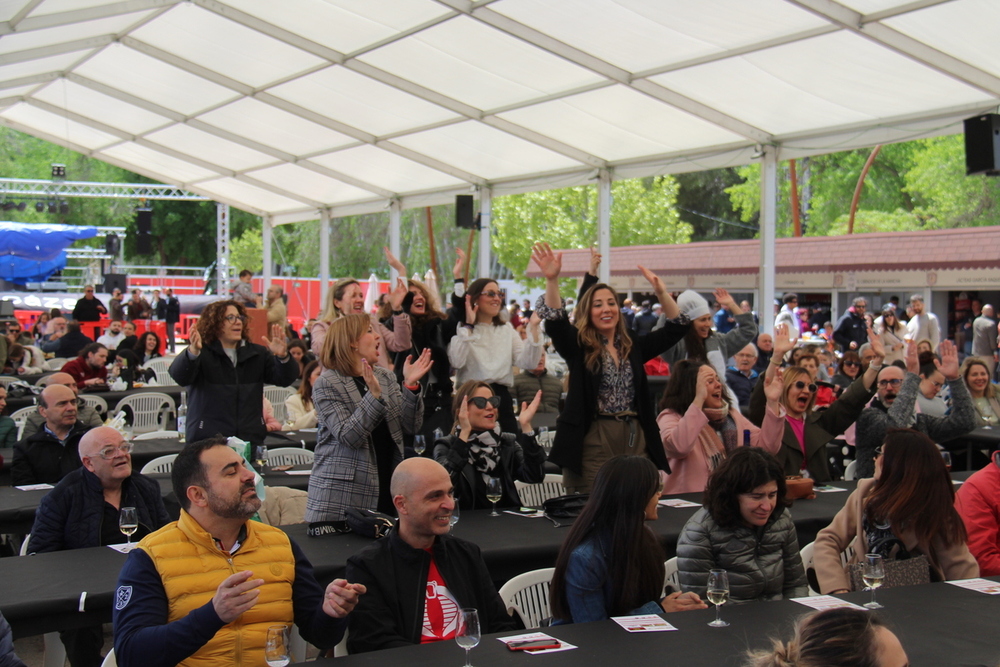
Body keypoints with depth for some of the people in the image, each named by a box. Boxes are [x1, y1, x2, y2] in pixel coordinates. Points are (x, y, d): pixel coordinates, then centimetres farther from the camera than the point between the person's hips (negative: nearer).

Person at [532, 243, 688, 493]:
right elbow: (555, 322, -16)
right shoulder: (579, 346, 1)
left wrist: (661, 292, -1)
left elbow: (676, 328, 12)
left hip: (636, 441, 4)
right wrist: (552, 280, -30)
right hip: (593, 442, -4)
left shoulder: (634, 345, 13)